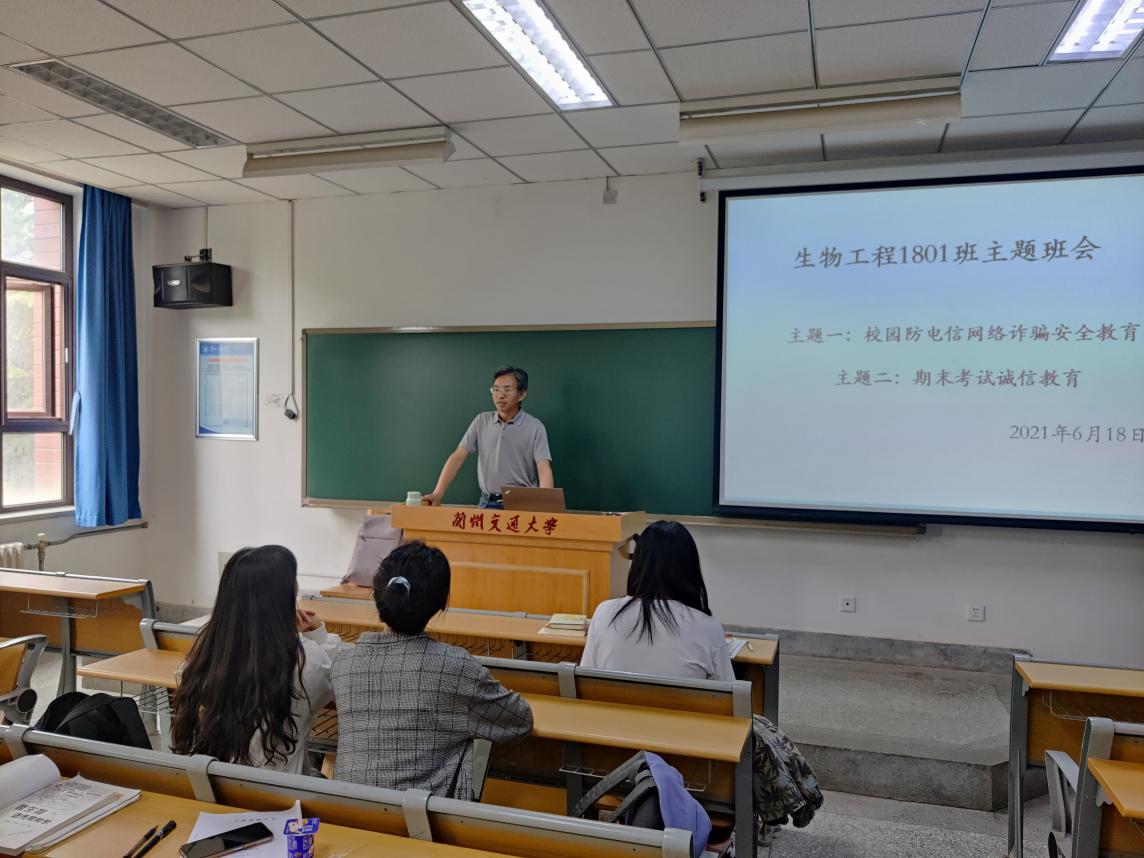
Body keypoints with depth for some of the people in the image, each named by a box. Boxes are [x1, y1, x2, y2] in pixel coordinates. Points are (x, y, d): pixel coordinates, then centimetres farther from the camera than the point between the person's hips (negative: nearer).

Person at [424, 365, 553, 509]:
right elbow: (458, 458, 4)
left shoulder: (534, 427, -1)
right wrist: (437, 494, -8)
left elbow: (544, 469, -11)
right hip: (487, 503, 3)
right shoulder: (481, 421, 8)